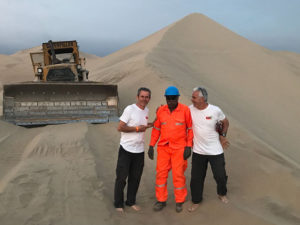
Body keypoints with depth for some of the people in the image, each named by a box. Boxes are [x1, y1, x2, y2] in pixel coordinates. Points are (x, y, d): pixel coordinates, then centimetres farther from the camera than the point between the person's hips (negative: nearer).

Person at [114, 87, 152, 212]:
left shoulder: (146, 111, 7)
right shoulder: (130, 109, -15)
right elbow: (120, 128, -18)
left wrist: (150, 125, 7)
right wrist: (137, 128, -17)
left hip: (139, 150, 6)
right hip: (126, 149, -6)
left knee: (135, 178, 15)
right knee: (121, 177, 5)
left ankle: (131, 202, 31)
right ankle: (118, 204, 21)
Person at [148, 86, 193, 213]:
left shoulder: (185, 110, -7)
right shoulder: (160, 110, 2)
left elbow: (190, 128, -1)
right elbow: (156, 129, 9)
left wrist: (188, 146, -7)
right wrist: (151, 146, 6)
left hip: (179, 148, -3)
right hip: (163, 147, 3)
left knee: (178, 174, 2)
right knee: (161, 173, 6)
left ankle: (179, 201, 20)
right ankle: (161, 200, 22)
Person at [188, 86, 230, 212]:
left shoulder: (215, 110, -11)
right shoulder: (190, 109, -8)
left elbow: (225, 122, 6)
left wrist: (222, 135, -1)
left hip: (215, 150, -1)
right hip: (198, 151, 1)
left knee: (220, 176, 11)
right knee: (196, 178, 8)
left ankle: (222, 194, 43)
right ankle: (196, 201, 30)